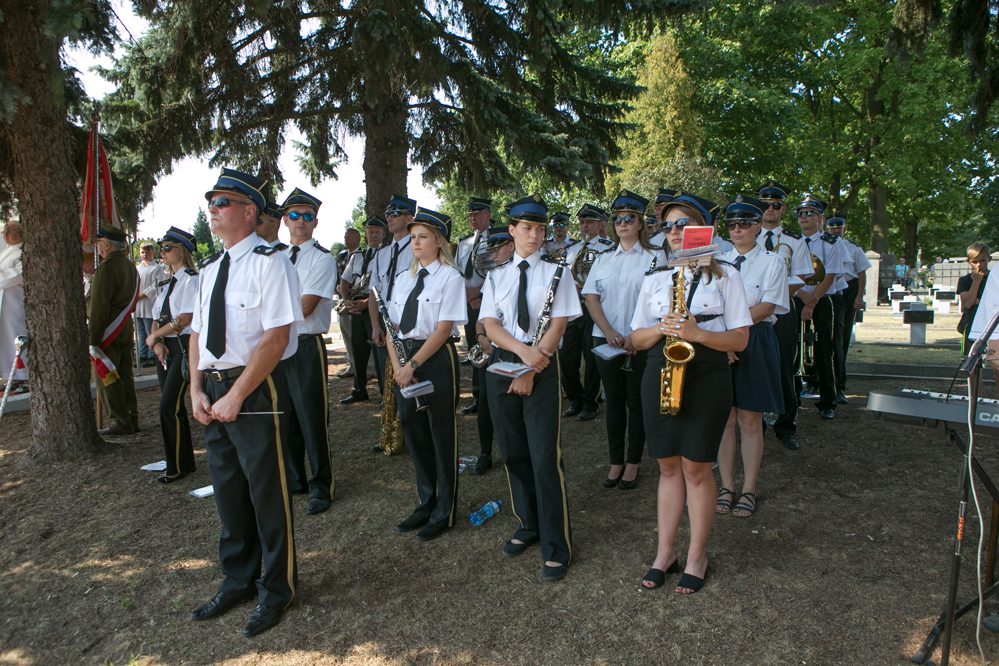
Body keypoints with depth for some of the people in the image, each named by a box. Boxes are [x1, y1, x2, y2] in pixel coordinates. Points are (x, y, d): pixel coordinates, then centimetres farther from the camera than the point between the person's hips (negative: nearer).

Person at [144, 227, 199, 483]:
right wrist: (157, 343, -3)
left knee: (168, 406, -10)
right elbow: (156, 318, 15)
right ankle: (186, 462, 22)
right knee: (173, 406, 11)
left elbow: (184, 319, -16)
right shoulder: (166, 284, 17)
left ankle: (176, 467, 3)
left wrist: (153, 336, -5)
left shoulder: (191, 280, -9)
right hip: (165, 348, 8)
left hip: (184, 346, -8)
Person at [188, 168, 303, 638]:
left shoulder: (269, 263, -12)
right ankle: (238, 582, 38)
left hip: (258, 391, -8)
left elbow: (276, 338, -19)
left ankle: (276, 589, 26)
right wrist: (198, 390, 2)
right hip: (215, 392, 8)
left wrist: (236, 396, -18)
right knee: (227, 489, 18)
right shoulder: (210, 269, 13)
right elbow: (198, 332, 15)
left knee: (268, 492, 5)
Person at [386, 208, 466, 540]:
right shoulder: (403, 278, 13)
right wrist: (397, 365, -6)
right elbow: (392, 326, 8)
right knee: (414, 434, 13)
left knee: (442, 436, 4)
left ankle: (443, 513, 19)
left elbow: (444, 328, -13)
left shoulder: (450, 277, -5)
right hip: (405, 359, 6)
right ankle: (425, 504, 30)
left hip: (437, 359, -6)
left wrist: (413, 364, -16)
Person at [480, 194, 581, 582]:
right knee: (513, 452, 11)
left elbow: (558, 326, -5)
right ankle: (528, 526, 31)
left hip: (543, 367, -3)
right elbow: (490, 325, 1)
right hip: (502, 365, 4)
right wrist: (523, 350, -18)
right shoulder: (496, 276, 12)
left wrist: (531, 370, -13)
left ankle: (556, 547, 6)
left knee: (545, 457, -5)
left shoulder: (556, 273, 4)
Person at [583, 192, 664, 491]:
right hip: (606, 341, 3)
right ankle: (615, 462, 19)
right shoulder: (604, 259, 12)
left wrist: (634, 337, -18)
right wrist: (609, 332, -11)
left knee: (636, 402, 4)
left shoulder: (655, 256, 1)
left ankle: (633, 463, 17)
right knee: (614, 401, 9)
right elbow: (591, 298, 3)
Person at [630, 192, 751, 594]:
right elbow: (637, 338, 10)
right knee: (668, 467, 9)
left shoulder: (724, 276, 2)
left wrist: (697, 333, -20)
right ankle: (665, 552, 21)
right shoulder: (654, 279, 12)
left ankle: (696, 557, 18)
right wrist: (661, 329, -11)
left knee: (696, 468, 1)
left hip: (707, 379, -3)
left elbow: (740, 339, -3)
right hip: (659, 376, 3)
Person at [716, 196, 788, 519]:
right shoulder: (717, 262, 11)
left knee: (750, 420, 3)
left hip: (755, 344, -3)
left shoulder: (772, 262, 2)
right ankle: (726, 486, 18)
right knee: (724, 418, 6)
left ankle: (748, 489, 15)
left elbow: (766, 308, -9)